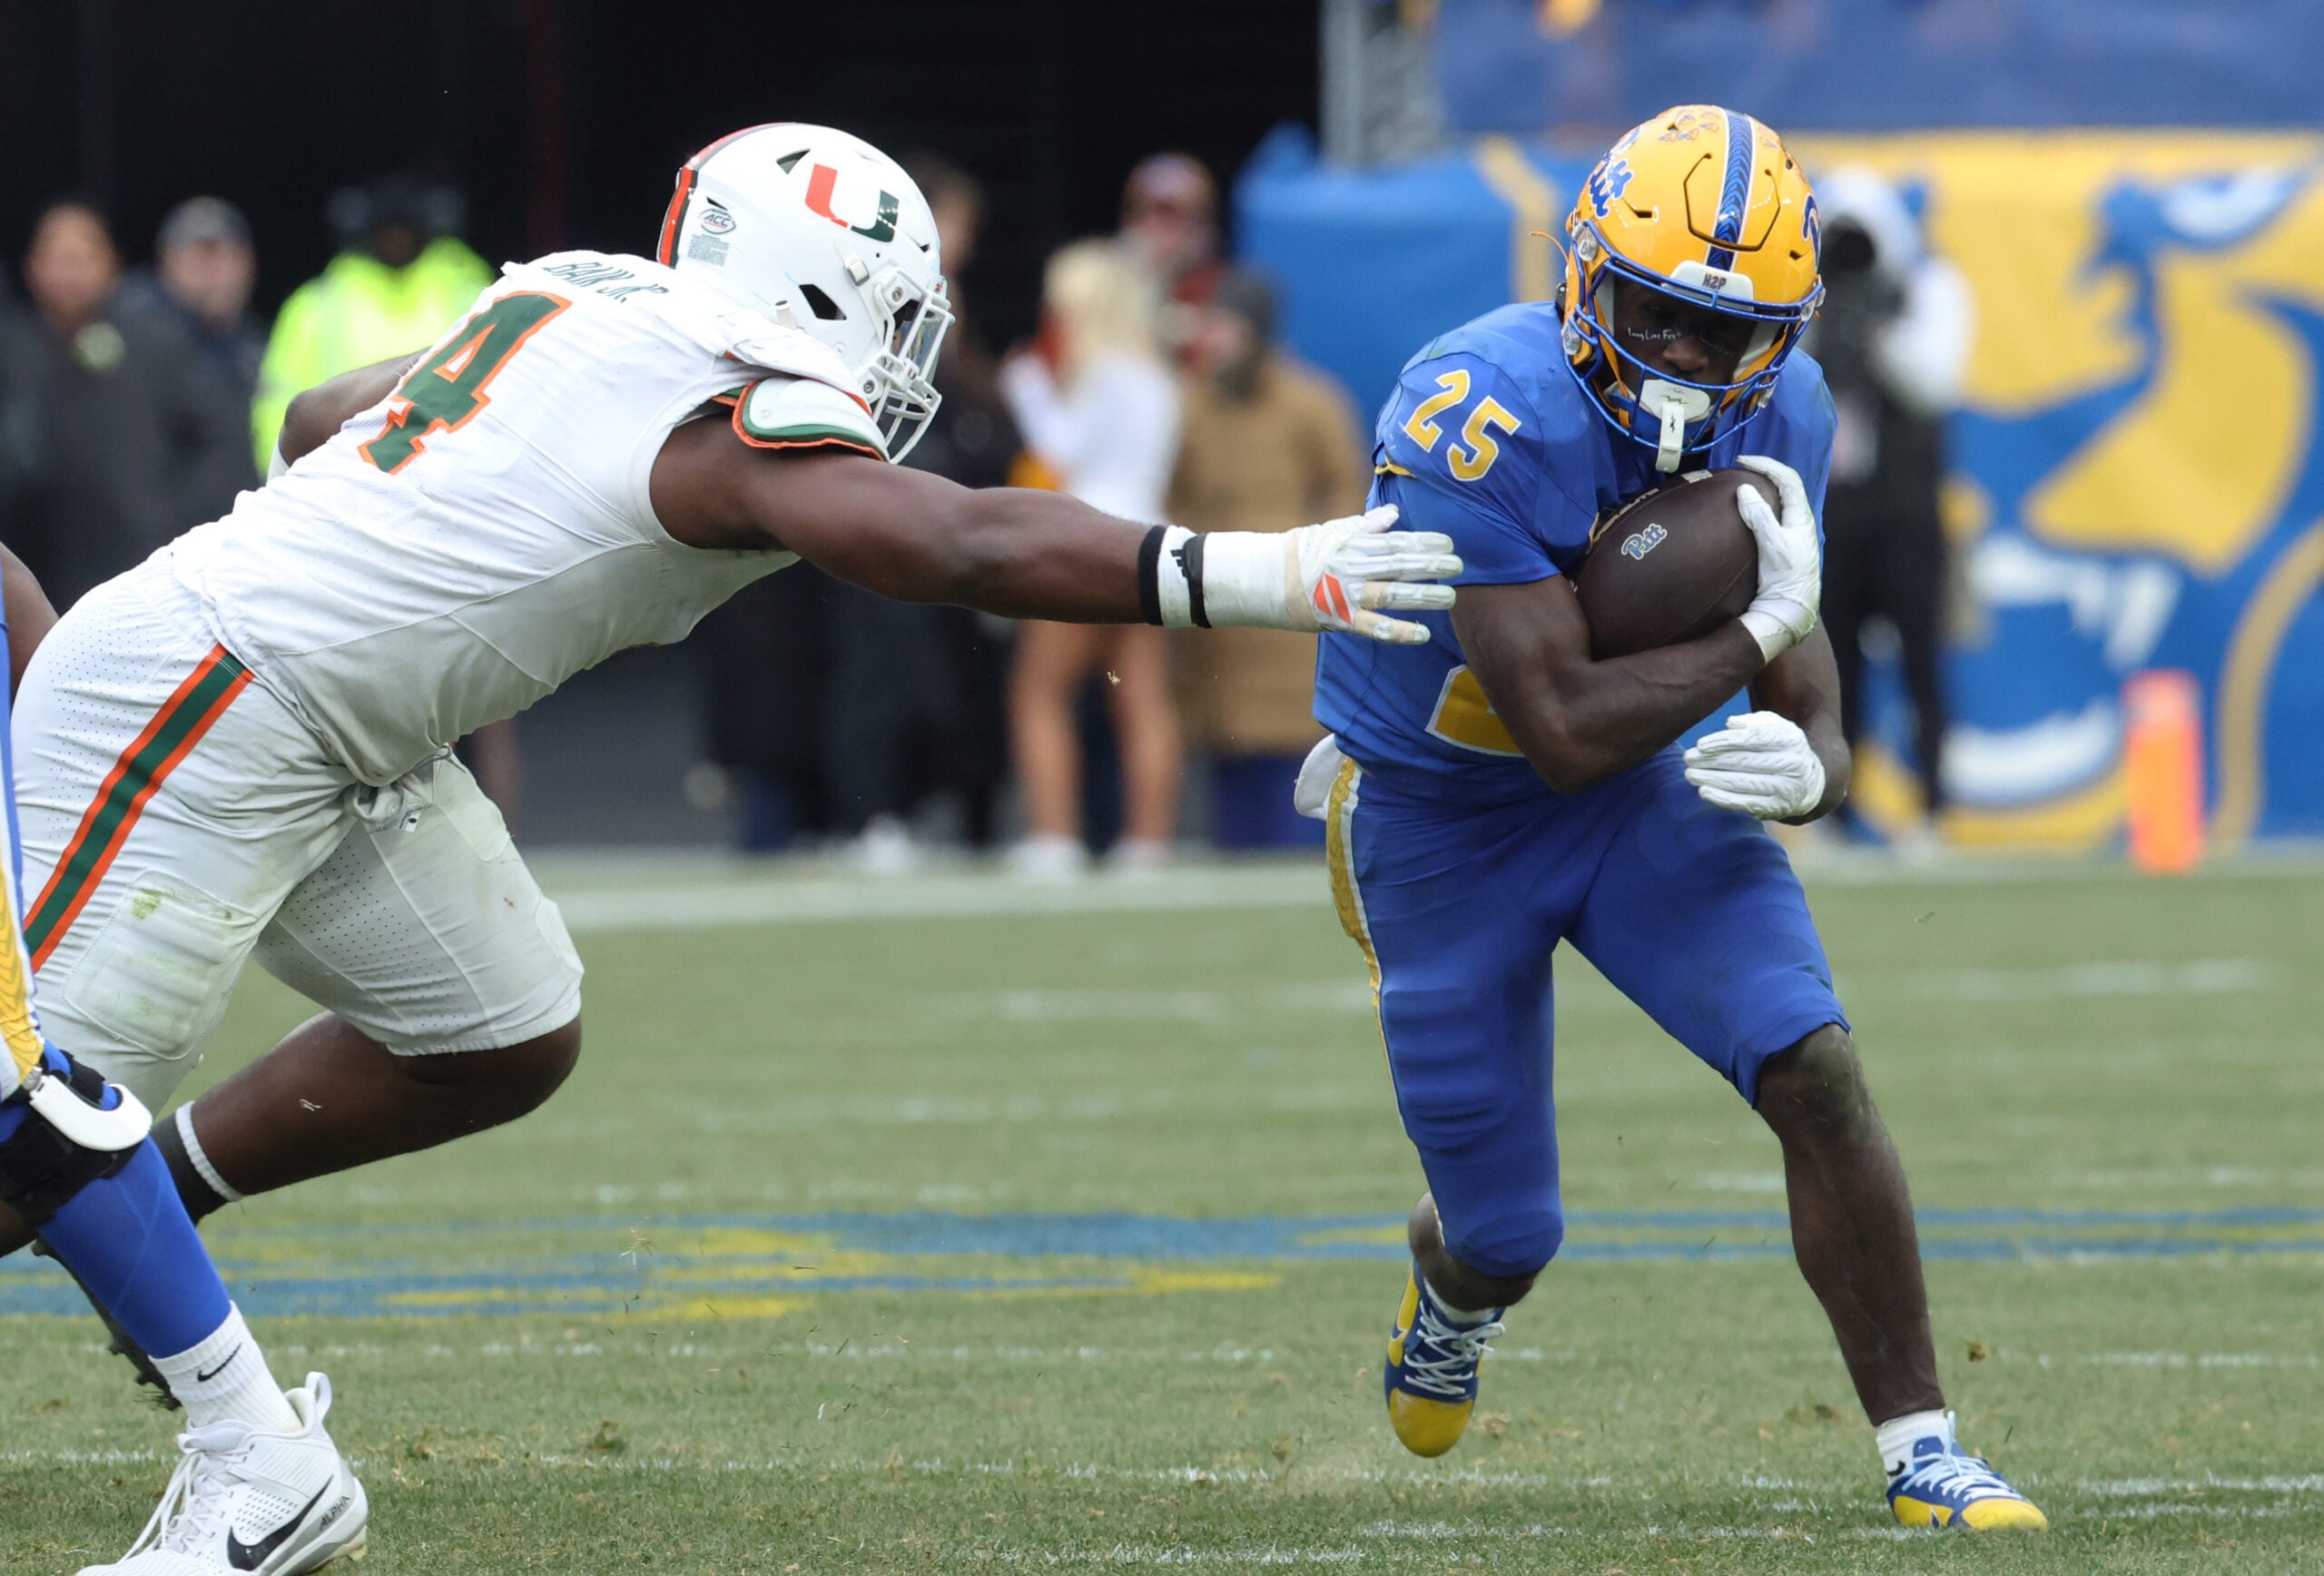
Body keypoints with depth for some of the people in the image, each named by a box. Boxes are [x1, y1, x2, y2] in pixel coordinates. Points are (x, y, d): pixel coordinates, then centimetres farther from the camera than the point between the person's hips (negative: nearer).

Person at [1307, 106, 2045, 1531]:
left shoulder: (1777, 419, -12)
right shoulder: (1485, 419, -33)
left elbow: (1811, 716, -8)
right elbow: (1568, 734, -35)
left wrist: (1805, 768, -32)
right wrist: (1762, 624, -28)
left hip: (1644, 792, 4)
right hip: (1438, 822, -4)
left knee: (1819, 1076, -17)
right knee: (1511, 1233, 7)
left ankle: (1922, 1455, -8)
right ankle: (1455, 1292, 47)